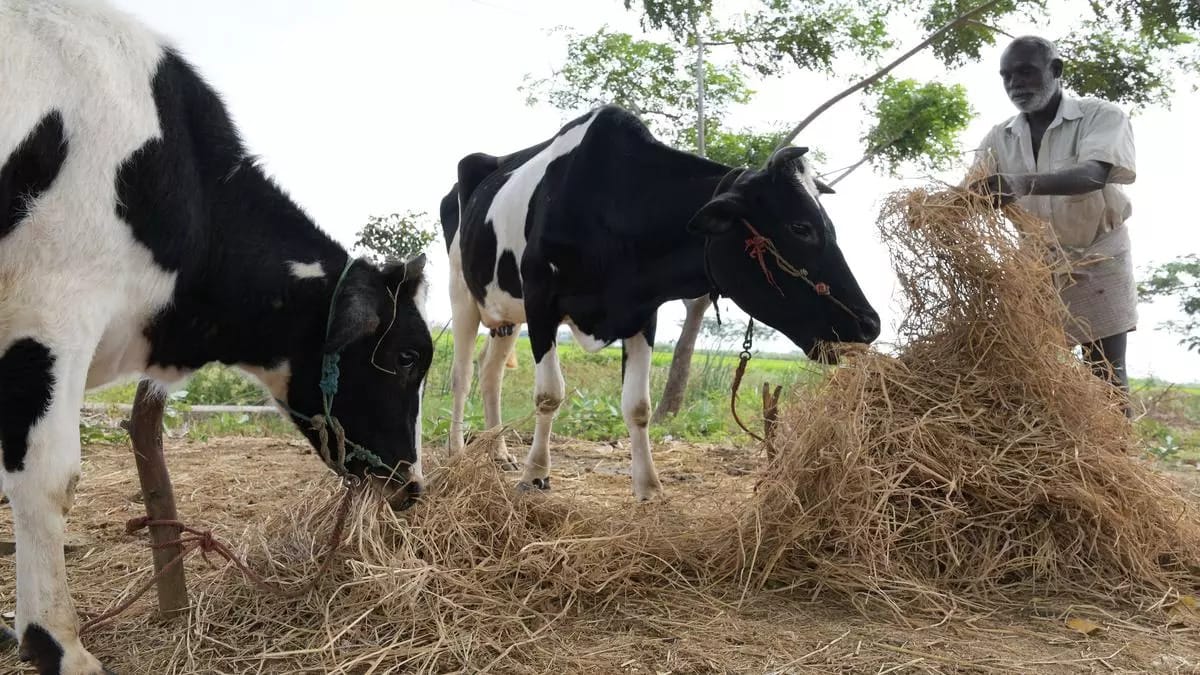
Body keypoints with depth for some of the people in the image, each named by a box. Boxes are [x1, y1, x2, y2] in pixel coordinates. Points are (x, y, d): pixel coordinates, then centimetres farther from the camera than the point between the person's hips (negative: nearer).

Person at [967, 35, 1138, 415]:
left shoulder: (1101, 116, -10)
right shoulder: (999, 139, 2)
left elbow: (1094, 174, -29)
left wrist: (1023, 182, -47)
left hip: (1096, 260, -3)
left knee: (1106, 375, -1)